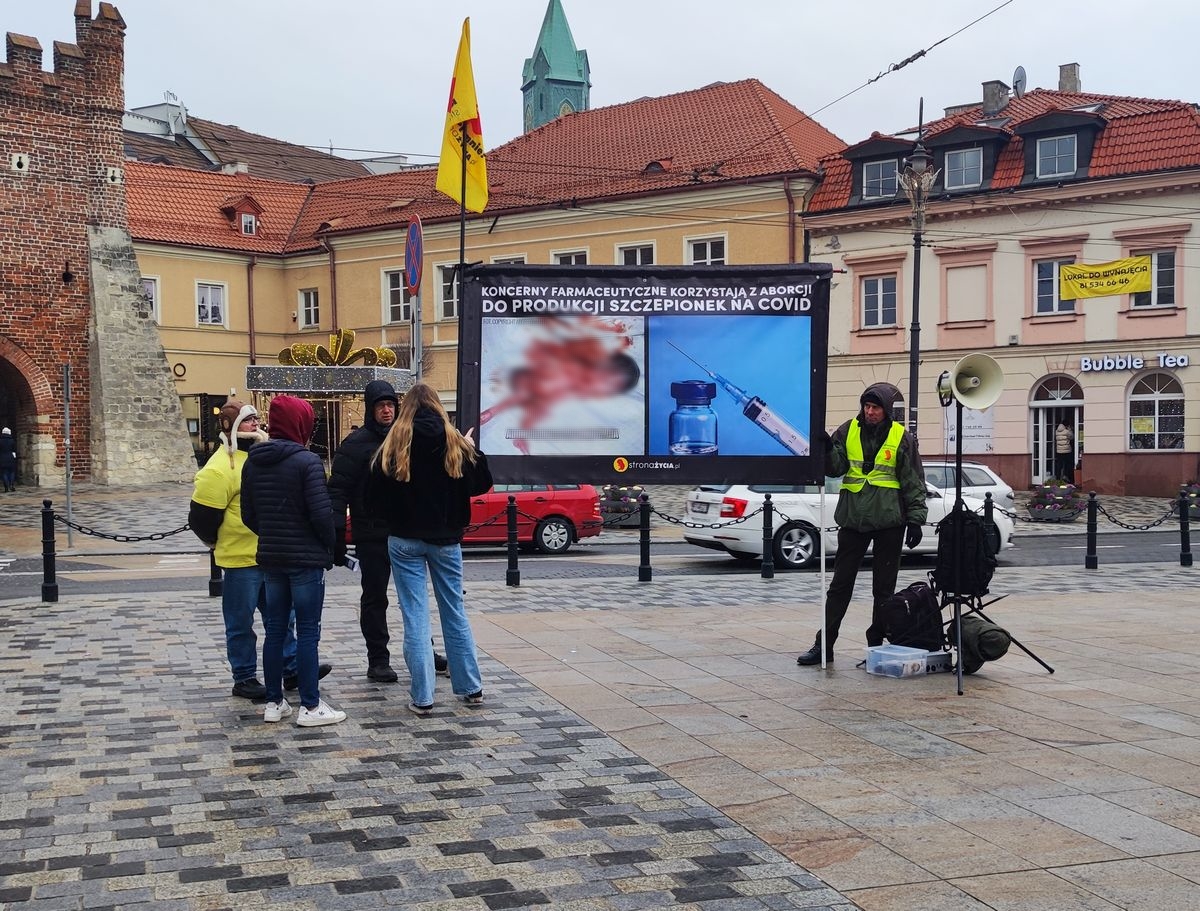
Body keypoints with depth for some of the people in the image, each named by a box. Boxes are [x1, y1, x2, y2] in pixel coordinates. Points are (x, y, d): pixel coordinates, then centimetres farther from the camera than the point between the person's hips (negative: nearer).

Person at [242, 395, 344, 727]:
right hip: (306, 558, -6)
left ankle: (274, 702, 20)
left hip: (270, 558, 6)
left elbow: (248, 515, 8)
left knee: (275, 630, 14)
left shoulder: (253, 462, 6)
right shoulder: (307, 461, -15)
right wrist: (330, 546, -4)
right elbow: (321, 512, -19)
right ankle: (310, 707, 6)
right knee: (308, 633, 1)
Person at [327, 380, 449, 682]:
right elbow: (338, 490, -14)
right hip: (372, 536, -6)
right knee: (375, 599, 5)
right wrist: (337, 536, -21)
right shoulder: (357, 443, -9)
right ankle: (378, 660, 13)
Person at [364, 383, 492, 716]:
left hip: (405, 540, -2)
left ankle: (422, 697, 1)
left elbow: (374, 494, -5)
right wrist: (470, 449, 18)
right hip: (445, 539, 2)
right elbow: (482, 483, 5)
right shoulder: (454, 442, -4)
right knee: (455, 612, 13)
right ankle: (471, 688, 19)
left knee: (415, 616, 2)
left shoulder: (395, 443, -7)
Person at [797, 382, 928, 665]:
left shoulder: (902, 438, -2)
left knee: (884, 588, 6)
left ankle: (876, 644, 17)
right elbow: (836, 468, -2)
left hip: (889, 522, -2)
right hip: (852, 519, 2)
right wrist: (828, 449, -21)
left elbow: (915, 483, 1)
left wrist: (915, 519, -4)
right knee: (840, 585, 5)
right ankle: (824, 644, 10)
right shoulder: (848, 430, 3)